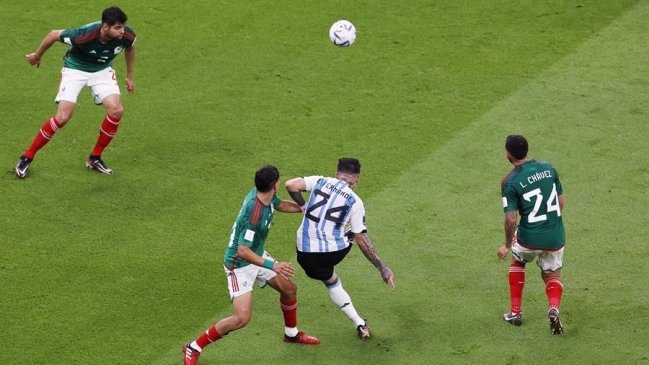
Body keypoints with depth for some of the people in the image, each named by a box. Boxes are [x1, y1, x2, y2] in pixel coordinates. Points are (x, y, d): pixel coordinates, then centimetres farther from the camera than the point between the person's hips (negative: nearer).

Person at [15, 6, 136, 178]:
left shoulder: (127, 35, -24)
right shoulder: (84, 35, -37)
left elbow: (130, 48, 4)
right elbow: (54, 35, -18)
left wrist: (129, 77, 13)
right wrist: (37, 56, -1)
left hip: (102, 70, 4)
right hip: (75, 69, -4)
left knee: (116, 110, -16)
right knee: (63, 116, -17)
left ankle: (95, 158, 3)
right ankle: (27, 157, -1)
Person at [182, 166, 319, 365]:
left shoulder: (261, 193, -9)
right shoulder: (255, 214, -37)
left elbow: (281, 205, 16)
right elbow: (242, 251, -36)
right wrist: (273, 266, -40)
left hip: (257, 255, 9)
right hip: (239, 265, -9)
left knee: (289, 289, 18)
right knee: (242, 318, -14)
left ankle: (291, 333, 44)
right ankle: (194, 348, 1)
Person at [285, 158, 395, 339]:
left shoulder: (320, 181, 2)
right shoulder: (355, 202, -2)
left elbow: (290, 185, -7)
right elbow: (361, 239, -2)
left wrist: (303, 206, 11)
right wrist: (382, 268, 5)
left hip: (306, 252, 1)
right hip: (335, 252, -1)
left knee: (331, 282, 29)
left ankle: (360, 324, 25)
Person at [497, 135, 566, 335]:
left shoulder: (510, 182, -13)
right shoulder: (548, 168, 1)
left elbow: (511, 220, -14)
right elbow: (561, 202, 8)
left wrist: (507, 246, 0)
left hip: (530, 237, -3)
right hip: (556, 237, 3)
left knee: (517, 262, 29)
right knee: (552, 275, 22)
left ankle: (515, 312, 28)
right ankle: (554, 308, -8)